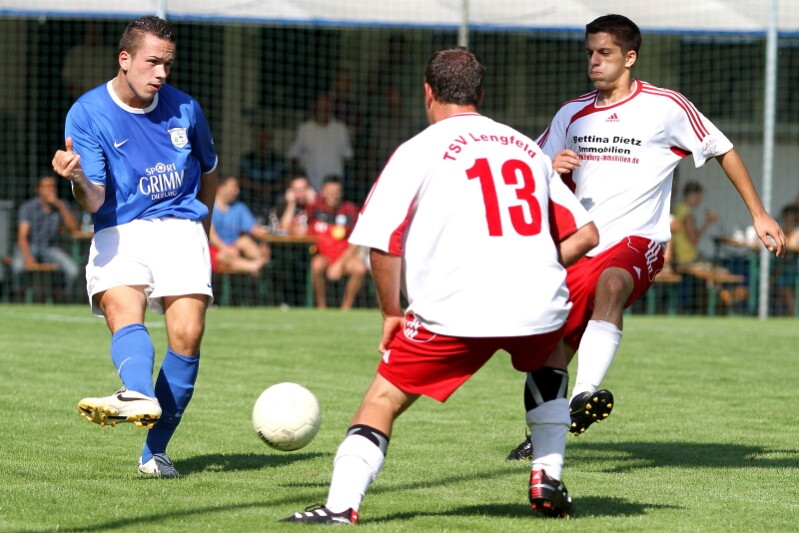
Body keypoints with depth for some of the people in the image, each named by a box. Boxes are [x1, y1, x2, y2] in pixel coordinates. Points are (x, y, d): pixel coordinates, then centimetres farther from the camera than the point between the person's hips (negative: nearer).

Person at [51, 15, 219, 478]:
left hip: (181, 229, 2)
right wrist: (79, 180, -33)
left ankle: (155, 450, -7)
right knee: (123, 310, -30)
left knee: (187, 335, -16)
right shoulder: (87, 114, -4)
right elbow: (94, 202, -12)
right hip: (119, 233, -2)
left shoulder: (185, 109, 6)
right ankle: (139, 397, -59)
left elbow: (208, 171, 26)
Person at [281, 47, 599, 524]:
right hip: (539, 305, 4)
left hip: (457, 309, -4)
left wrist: (392, 313, 9)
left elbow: (382, 242, -3)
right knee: (550, 360, 37)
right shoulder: (527, 148, 19)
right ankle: (549, 479, 26)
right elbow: (586, 235, 20)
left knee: (383, 400, 7)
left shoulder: (419, 150, 6)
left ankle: (342, 504, -10)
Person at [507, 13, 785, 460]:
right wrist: (553, 169, -8)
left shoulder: (665, 106, -2)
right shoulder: (572, 114, 10)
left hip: (637, 242, -5)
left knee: (612, 284, -40)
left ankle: (585, 397, -55)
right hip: (578, 248, 5)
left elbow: (723, 150, 9)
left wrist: (759, 215, 8)